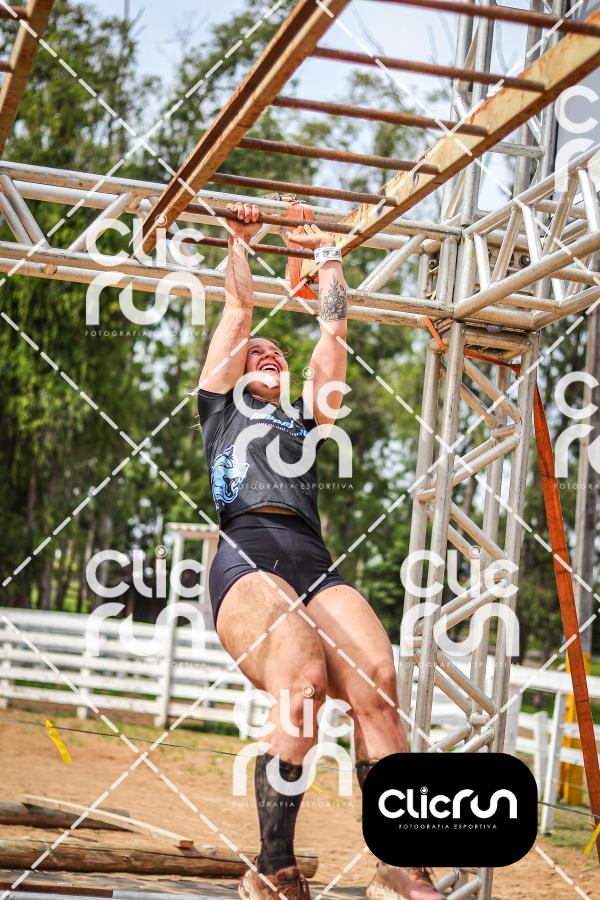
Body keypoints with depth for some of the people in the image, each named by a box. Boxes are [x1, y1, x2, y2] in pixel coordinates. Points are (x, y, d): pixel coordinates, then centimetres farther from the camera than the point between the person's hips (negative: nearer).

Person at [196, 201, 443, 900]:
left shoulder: (307, 418, 35)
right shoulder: (222, 409, 28)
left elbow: (333, 331, 37)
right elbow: (238, 311, 29)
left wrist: (325, 253, 47)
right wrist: (239, 238, 40)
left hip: (317, 567, 4)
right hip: (246, 559, -4)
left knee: (376, 682, -25)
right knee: (302, 681, -31)